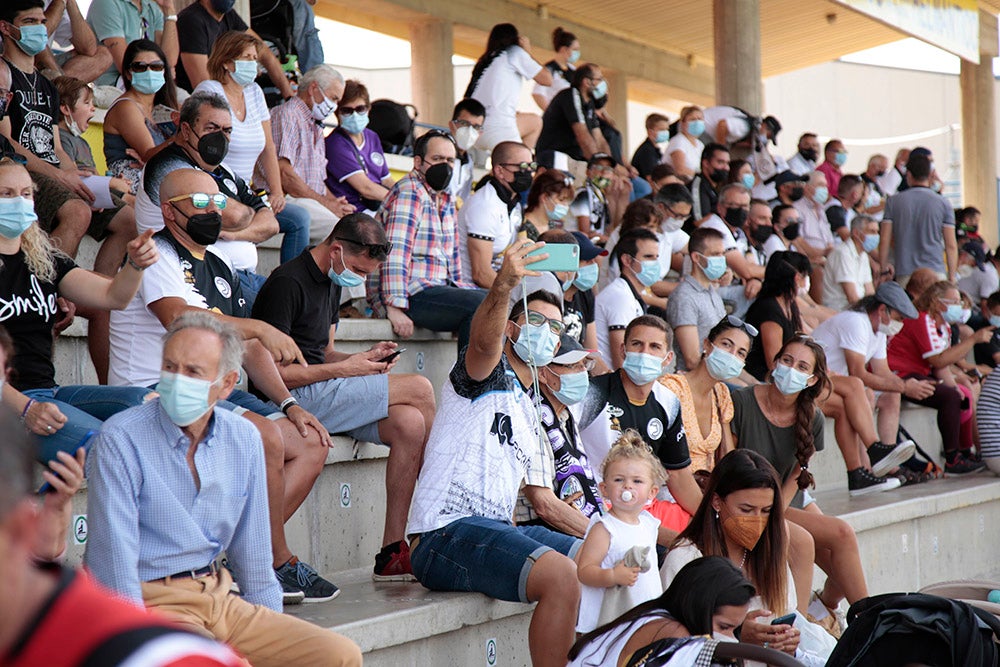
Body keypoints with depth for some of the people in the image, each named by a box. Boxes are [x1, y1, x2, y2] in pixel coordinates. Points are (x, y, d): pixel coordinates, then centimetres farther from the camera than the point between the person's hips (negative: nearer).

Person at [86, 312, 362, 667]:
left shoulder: (245, 440, 7)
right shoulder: (120, 438, -9)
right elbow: (114, 557, -14)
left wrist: (272, 634, 14)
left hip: (219, 598, 6)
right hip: (150, 602, -6)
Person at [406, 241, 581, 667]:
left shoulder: (532, 416, 26)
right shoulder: (488, 376, 2)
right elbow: (485, 341, -23)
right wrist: (504, 286, -43)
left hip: (498, 530, 9)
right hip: (446, 533, -9)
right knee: (561, 575, -29)